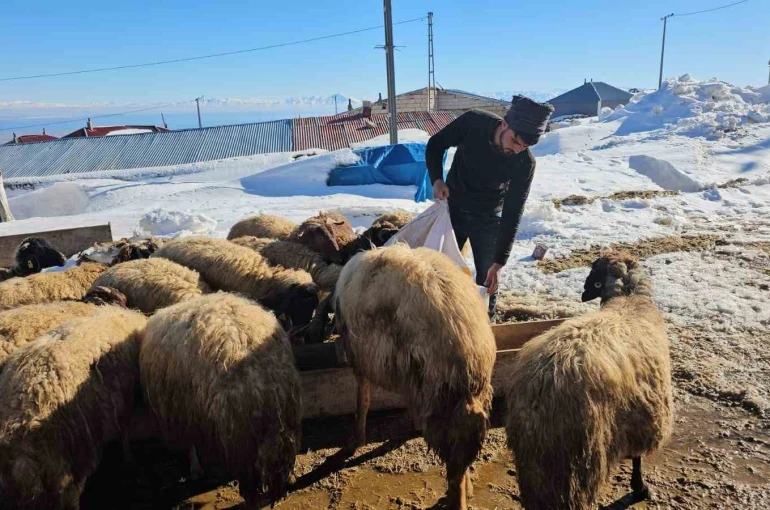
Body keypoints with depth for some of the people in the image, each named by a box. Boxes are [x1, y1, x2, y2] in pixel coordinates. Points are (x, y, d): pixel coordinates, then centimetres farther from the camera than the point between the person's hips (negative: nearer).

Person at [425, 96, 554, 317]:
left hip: (489, 218, -1)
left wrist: (499, 262, -23)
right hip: (452, 208, 1)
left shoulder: (524, 164, -23)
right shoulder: (472, 122, -24)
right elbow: (435, 145, -7)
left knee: (487, 280, 0)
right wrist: (437, 179, -23)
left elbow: (512, 215, -20)